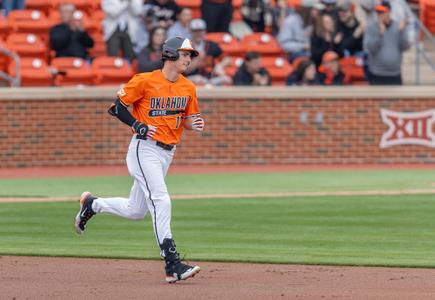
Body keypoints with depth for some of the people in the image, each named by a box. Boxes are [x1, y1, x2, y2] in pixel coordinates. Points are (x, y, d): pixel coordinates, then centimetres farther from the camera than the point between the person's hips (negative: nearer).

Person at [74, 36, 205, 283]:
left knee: (136, 211, 13)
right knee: (161, 201, -19)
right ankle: (173, 265, -22)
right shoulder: (145, 81, -11)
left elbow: (189, 118, 15)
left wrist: (194, 124, -8)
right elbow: (117, 107, -6)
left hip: (167, 152, 7)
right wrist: (138, 126, -17)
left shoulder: (188, 87, 8)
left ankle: (92, 204, 38)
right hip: (145, 149, -7)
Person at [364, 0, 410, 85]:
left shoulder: (398, 26, 3)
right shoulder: (371, 26, -4)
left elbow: (404, 47, -3)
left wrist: (401, 31, -17)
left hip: (395, 74, 3)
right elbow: (370, 48, -13)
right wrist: (380, 34, -26)